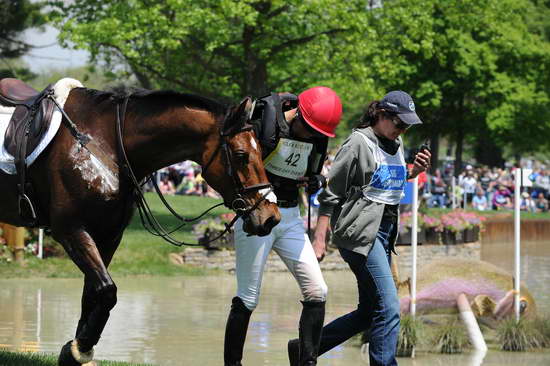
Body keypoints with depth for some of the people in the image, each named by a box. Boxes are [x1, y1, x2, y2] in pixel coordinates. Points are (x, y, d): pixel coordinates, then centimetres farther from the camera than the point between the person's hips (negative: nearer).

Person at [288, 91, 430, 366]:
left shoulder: (397, 144, 14)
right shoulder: (358, 142, -9)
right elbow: (330, 193, -8)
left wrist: (414, 171, 6)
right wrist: (319, 238, -12)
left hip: (385, 230, 9)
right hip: (360, 232, -9)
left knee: (369, 312, 10)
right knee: (388, 307, -15)